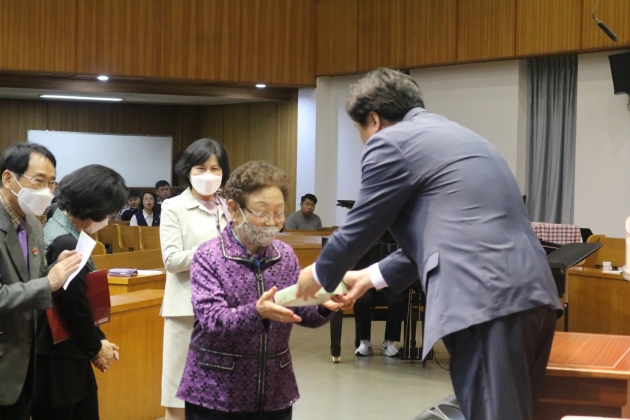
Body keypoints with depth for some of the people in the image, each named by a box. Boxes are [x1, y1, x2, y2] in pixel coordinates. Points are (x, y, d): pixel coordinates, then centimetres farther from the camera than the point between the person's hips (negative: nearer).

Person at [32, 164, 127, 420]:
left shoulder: (66, 233, 7)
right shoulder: (65, 243, -25)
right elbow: (75, 306, -21)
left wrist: (98, 341, 8)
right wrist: (96, 347, -5)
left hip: (69, 356, 10)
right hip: (56, 362, -10)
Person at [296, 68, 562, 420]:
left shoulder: (390, 142, 0)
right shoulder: (451, 134, 28)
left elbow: (360, 227, 7)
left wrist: (321, 275, 25)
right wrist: (372, 276, 38)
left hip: (487, 301, -9)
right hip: (531, 295, 10)